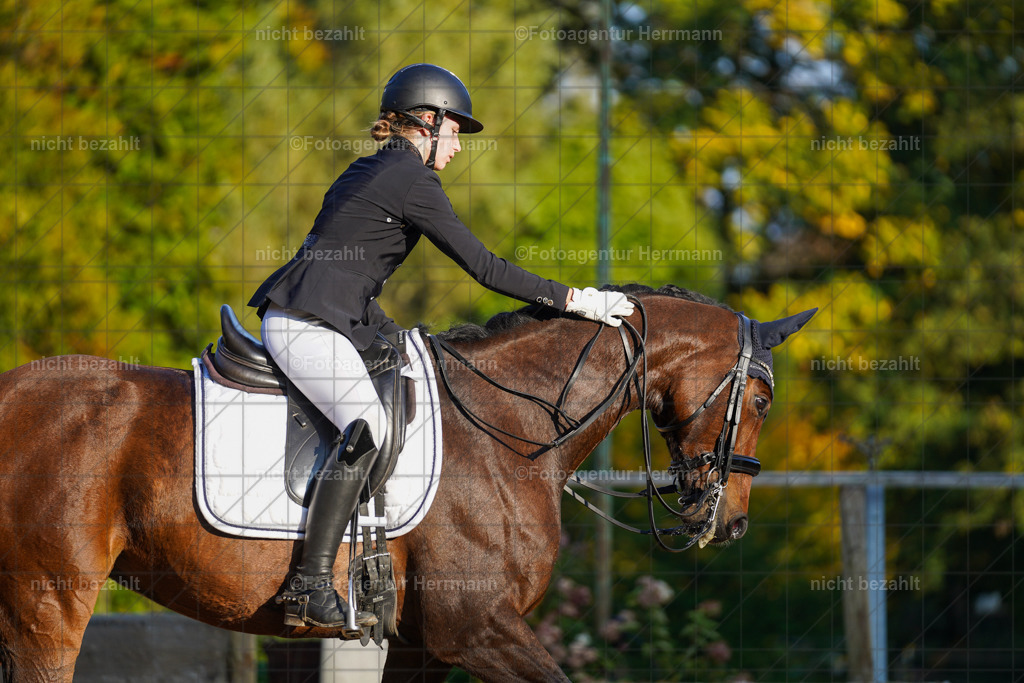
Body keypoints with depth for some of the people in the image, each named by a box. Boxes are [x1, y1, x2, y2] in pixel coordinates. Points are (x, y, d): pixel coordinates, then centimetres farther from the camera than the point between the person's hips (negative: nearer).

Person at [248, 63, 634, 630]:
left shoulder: (369, 171, 23)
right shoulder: (413, 180, -7)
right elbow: (482, 267, -9)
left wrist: (395, 335, 31)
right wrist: (573, 300, -5)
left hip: (300, 322, 11)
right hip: (309, 326, -11)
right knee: (365, 427, -28)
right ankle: (311, 585, -37)